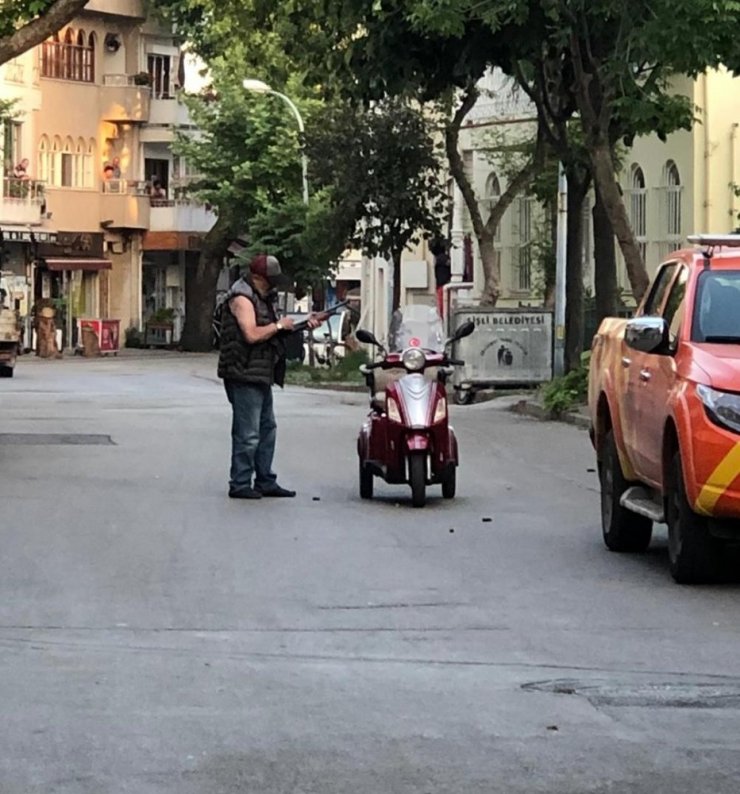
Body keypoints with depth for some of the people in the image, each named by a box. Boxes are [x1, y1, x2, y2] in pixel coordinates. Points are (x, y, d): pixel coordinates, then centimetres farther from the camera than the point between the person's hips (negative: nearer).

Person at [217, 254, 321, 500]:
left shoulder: (265, 297, 18)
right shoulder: (242, 298, -14)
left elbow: (271, 331, 23)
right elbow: (252, 334, -26)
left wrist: (306, 324, 12)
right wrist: (279, 325, -14)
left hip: (261, 375, 10)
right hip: (244, 375, -10)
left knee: (267, 429, 14)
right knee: (247, 433, -8)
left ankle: (265, 482, 20)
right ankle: (239, 485, -3)